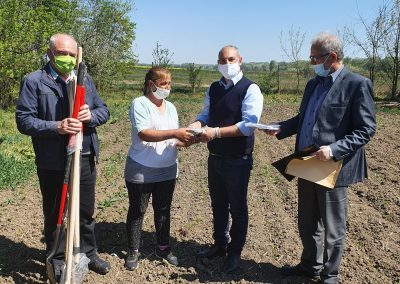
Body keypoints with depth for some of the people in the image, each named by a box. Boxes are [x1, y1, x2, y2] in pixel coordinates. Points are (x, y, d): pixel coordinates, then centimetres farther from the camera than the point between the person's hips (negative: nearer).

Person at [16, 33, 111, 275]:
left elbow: (104, 110, 9)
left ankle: (88, 253, 37)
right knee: (54, 214, 14)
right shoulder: (34, 81, -6)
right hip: (52, 163, -4)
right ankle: (57, 259, 33)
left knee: (86, 211, 18)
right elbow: (24, 120, -12)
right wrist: (56, 127, -26)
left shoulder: (85, 80, 9)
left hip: (85, 159, 4)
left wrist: (92, 115, -14)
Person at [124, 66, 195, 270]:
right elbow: (143, 134, -24)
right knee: (137, 211, 9)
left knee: (163, 210, 16)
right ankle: (133, 251, 26)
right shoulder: (140, 103, -11)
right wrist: (174, 133, -30)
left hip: (167, 170, 6)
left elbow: (174, 140, 9)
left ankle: (163, 247, 33)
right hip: (141, 171, -5)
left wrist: (185, 140, -13)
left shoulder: (170, 107, 9)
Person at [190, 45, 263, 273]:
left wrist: (216, 132, -29)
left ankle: (235, 253, 29)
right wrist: (195, 126, -12)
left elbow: (248, 124, -22)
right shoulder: (213, 88, 7)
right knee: (218, 205, 20)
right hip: (215, 157, 6)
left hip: (238, 160, -6)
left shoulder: (250, 89, -13)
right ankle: (219, 245, 40)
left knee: (237, 208, 11)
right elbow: (206, 114, 10)